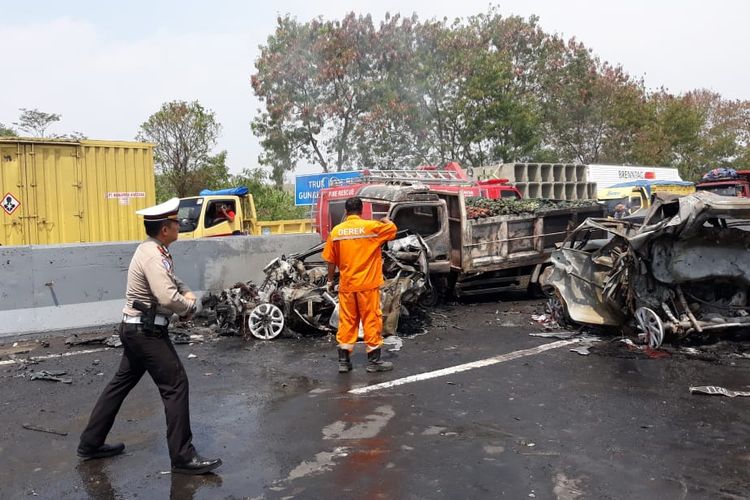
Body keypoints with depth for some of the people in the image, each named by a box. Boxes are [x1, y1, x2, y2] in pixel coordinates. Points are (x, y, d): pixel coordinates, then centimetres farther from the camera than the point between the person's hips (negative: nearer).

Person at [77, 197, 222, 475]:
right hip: (146, 331, -10)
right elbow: (168, 298, -32)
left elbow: (170, 280, 25)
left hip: (137, 329, 10)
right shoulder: (153, 256, -22)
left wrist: (186, 292, 5)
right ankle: (183, 457, 0)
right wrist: (190, 307, -13)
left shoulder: (153, 250, 10)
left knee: (121, 383, 18)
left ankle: (91, 444, 30)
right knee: (175, 385, -6)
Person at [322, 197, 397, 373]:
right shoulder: (371, 226, -7)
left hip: (346, 285, 3)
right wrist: (385, 221, 29)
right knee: (371, 320, 6)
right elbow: (393, 228, 8)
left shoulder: (336, 231, 1)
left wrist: (330, 280, 17)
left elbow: (331, 260, 5)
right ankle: (374, 361, 12)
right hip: (367, 284, -3)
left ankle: (344, 361, 15)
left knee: (346, 321, 11)